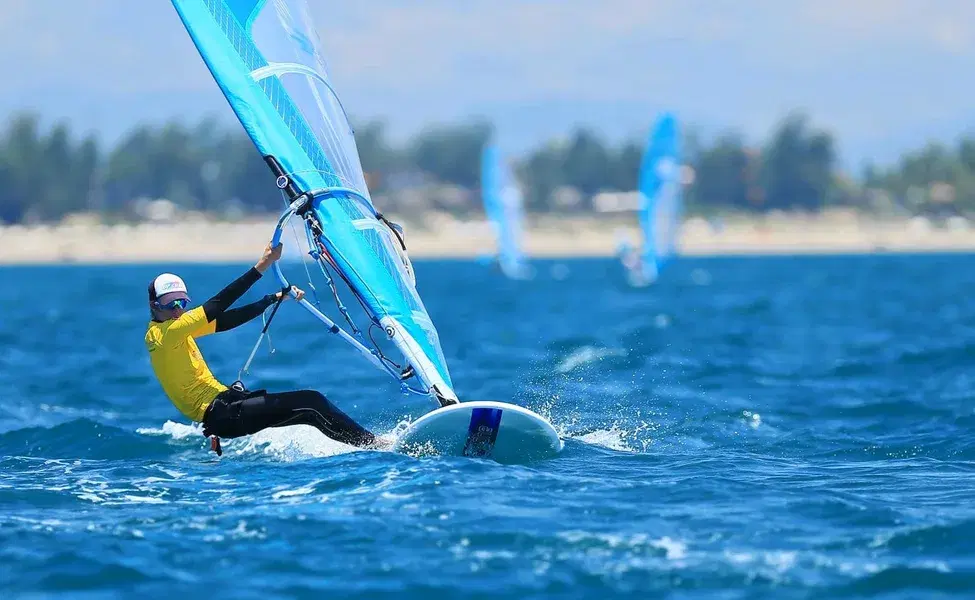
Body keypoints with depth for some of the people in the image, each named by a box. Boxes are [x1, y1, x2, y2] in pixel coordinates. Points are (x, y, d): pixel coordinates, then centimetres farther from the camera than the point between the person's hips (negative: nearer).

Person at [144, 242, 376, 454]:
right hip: (219, 416, -10)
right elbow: (216, 306, -19)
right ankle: (373, 444, -10)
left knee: (310, 409, 0)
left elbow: (224, 320, 15)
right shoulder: (164, 332, -12)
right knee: (311, 402, -15)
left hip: (220, 407, 10)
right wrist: (262, 266, -21)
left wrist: (275, 298, 10)